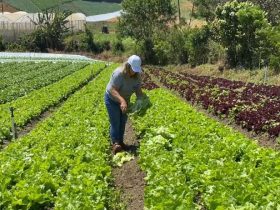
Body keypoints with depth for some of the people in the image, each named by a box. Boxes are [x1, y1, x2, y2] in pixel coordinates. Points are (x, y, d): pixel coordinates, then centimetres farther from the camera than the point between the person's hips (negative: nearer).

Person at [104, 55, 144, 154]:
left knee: (123, 122, 12)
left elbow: (139, 91, -13)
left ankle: (120, 142, 24)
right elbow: (113, 90, -37)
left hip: (125, 100, 7)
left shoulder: (137, 76, -13)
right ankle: (115, 144, -10)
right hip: (112, 99, -6)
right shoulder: (119, 73, -33)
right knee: (115, 122, -11)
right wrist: (122, 101, -50)